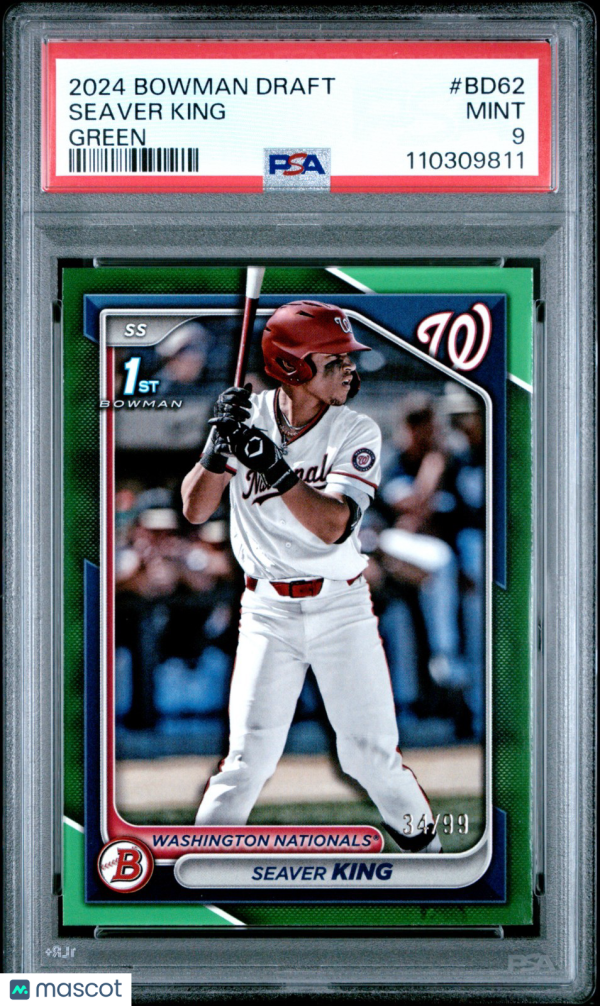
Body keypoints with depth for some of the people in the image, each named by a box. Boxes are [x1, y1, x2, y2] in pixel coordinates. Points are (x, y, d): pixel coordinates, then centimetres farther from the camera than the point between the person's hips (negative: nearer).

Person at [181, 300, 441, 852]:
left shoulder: (357, 433, -7)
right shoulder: (248, 417, -3)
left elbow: (332, 525, -21)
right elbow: (195, 509, -6)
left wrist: (274, 466, -32)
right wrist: (220, 444, -22)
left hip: (342, 607, 0)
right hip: (268, 610, 0)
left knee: (371, 753, -1)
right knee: (251, 755, -6)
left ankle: (421, 837, 23)